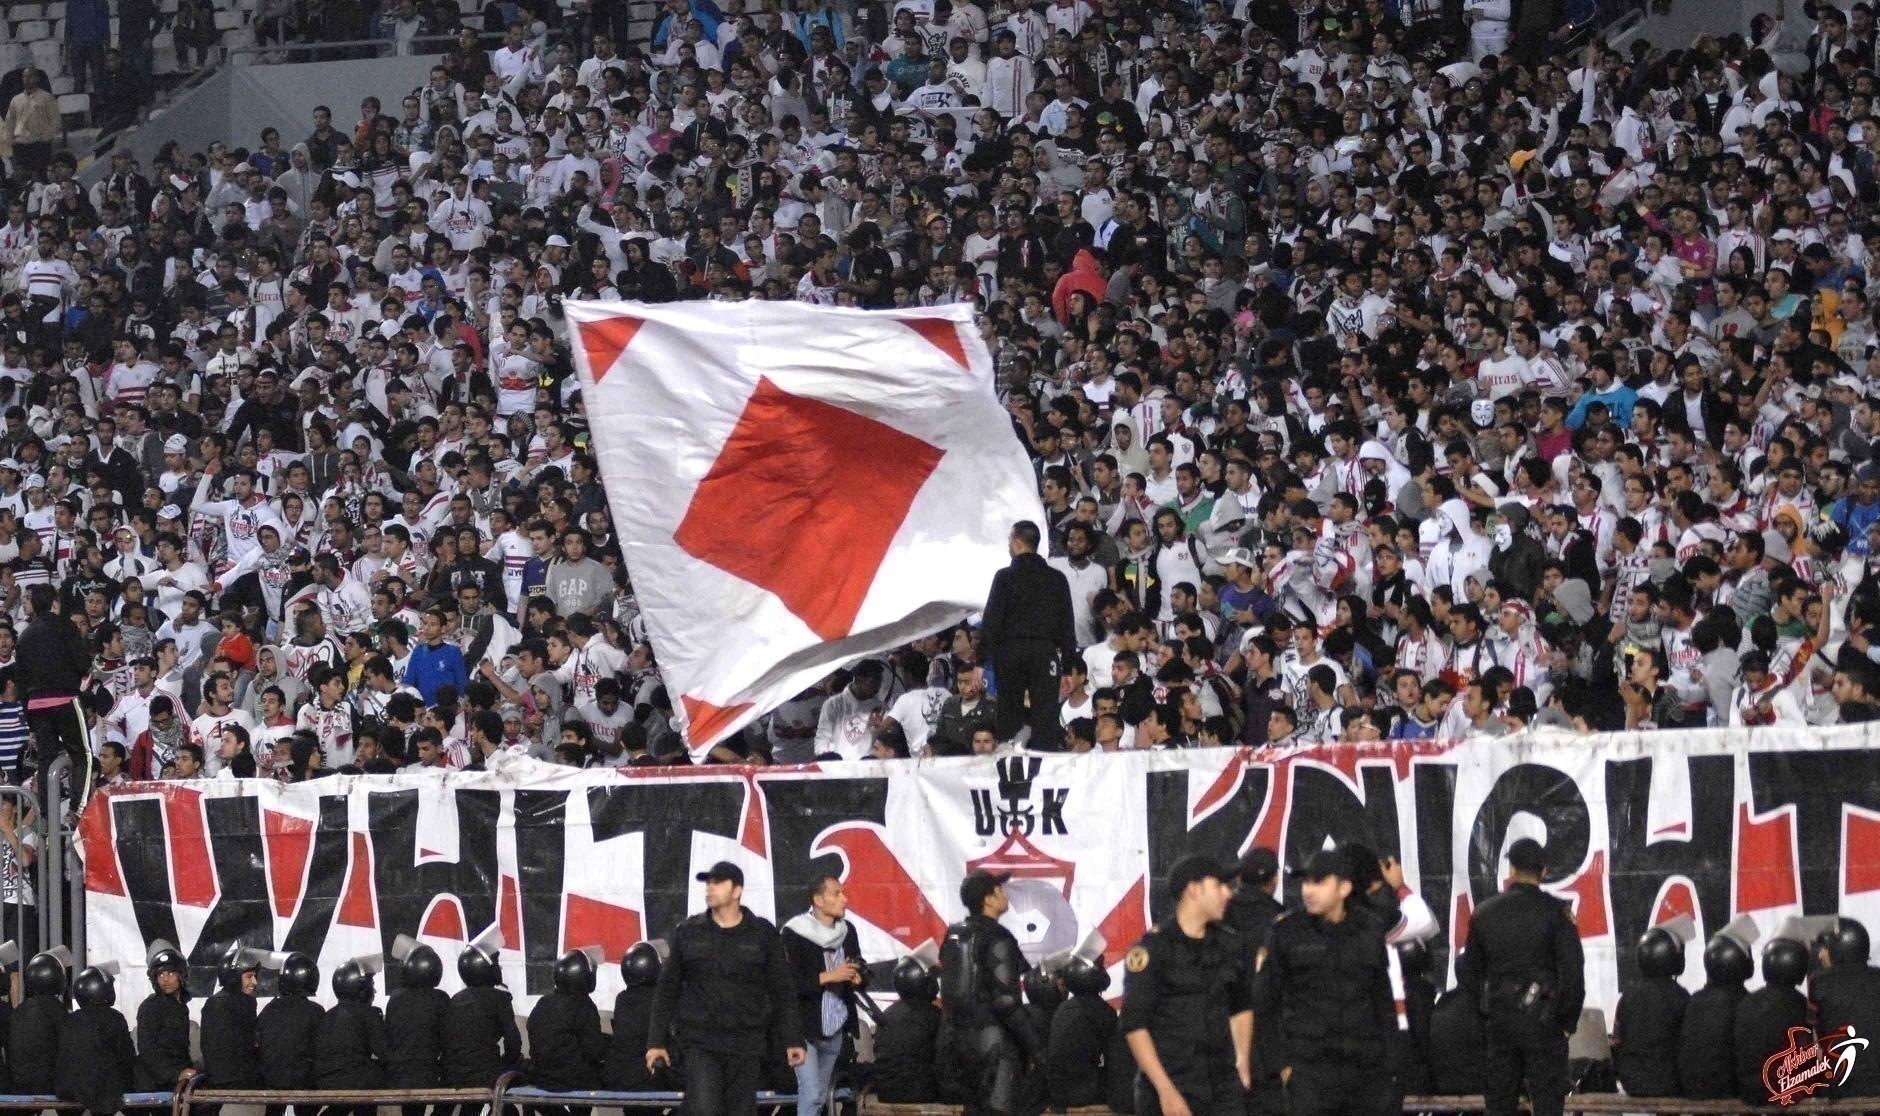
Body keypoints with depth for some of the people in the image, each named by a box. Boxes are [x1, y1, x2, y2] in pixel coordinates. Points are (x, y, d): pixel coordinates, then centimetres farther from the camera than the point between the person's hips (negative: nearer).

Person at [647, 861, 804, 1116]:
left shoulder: (763, 934, 5)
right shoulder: (688, 933, 7)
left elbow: (783, 991, 8)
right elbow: (667, 990, 10)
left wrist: (792, 1040, 2)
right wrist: (656, 1041, 5)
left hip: (745, 1047, 1)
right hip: (699, 1045, -1)